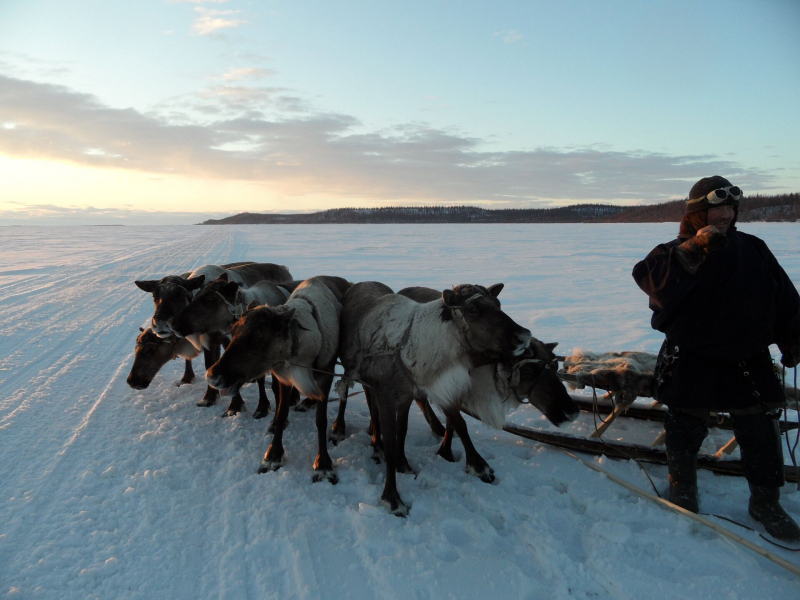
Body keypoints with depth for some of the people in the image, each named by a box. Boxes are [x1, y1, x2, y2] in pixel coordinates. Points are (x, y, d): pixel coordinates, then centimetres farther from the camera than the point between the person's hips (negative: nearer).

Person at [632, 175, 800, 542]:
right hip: (691, 362, -3)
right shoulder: (676, 251, -5)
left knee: (761, 432, 8)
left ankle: (766, 502, 26)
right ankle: (682, 491, 30)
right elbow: (651, 277, -26)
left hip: (748, 360, 3)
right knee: (686, 429, 9)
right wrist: (693, 251, -31)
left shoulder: (753, 250, 7)